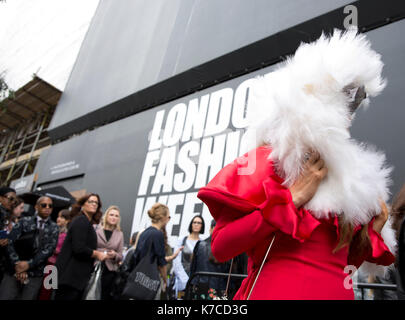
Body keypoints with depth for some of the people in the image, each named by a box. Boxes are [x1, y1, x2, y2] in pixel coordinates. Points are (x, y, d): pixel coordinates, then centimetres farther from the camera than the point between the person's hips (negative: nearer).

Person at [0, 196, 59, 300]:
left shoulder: (54, 228, 7)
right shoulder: (24, 221, 8)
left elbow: (49, 249, -4)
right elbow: (10, 242, -1)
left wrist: (29, 264, -14)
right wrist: (17, 264, -11)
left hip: (35, 274, 0)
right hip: (14, 271, 0)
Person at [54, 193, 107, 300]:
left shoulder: (88, 223, 16)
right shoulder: (81, 220, -12)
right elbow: (79, 248, -22)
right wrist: (97, 254, -10)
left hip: (78, 276, 9)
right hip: (70, 277, -9)